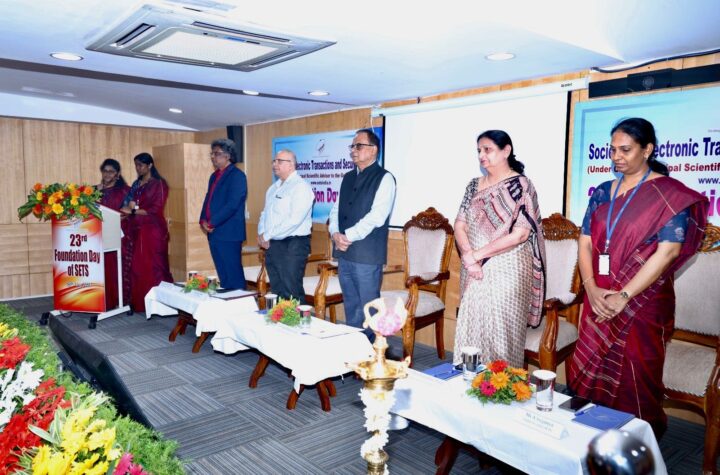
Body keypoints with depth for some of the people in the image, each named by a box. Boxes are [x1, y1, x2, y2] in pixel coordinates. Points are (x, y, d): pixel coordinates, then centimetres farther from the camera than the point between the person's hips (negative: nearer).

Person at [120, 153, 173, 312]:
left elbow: (156, 209, -12)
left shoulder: (159, 184, -5)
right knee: (137, 266, 4)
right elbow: (130, 205, 15)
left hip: (153, 231, -6)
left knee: (153, 266, -4)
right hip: (137, 230, 6)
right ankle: (139, 302, 11)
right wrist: (127, 208, -7)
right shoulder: (136, 184, 16)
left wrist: (133, 211, -14)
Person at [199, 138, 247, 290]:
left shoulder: (237, 175, -9)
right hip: (213, 232, 8)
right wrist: (203, 221, 3)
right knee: (223, 275, 13)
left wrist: (212, 223, -14)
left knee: (234, 274, -3)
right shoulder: (214, 176, 18)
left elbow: (232, 204, -18)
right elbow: (208, 200, 20)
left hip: (229, 233, -8)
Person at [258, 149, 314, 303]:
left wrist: (267, 236, -14)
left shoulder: (301, 187, -11)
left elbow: (294, 220, -21)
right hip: (271, 244, 8)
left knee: (291, 294, -6)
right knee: (277, 291, 15)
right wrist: (261, 234, 2)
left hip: (292, 245, -8)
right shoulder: (273, 188, 17)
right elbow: (265, 214, 22)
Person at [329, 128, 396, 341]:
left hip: (367, 254, -7)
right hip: (344, 252, 7)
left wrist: (349, 236, -14)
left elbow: (376, 216, -17)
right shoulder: (348, 178, 16)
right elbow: (336, 209, 16)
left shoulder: (384, 178, -6)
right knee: (350, 305, 16)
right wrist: (335, 233, -3)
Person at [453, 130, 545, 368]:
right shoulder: (474, 185, 11)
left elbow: (520, 233, -15)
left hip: (506, 271, -5)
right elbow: (460, 225, 6)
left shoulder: (520, 185, -6)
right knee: (470, 329, 8)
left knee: (501, 333, -1)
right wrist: (468, 256, -13)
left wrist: (477, 254, -14)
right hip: (474, 272, 5)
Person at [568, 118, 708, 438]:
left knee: (634, 383, 4)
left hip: (642, 303, -5)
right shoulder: (603, 192, 9)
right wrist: (592, 289, -9)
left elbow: (667, 252, -15)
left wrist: (623, 297, -19)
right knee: (593, 376, 11)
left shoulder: (670, 194, -6)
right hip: (599, 301, 5)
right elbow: (585, 243, 6)